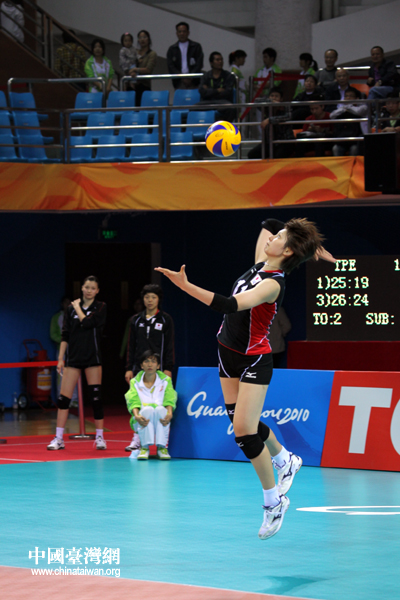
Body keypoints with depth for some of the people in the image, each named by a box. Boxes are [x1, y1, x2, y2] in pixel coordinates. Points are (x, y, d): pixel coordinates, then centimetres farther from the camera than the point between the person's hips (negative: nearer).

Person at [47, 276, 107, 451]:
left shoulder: (100, 307, 0)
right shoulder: (71, 308, 7)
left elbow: (87, 323, -17)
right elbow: (65, 335, 8)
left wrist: (78, 307, -3)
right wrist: (60, 358, 3)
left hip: (92, 358, -2)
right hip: (73, 358, 2)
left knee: (96, 396, -2)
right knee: (64, 397, -3)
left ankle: (100, 437, 6)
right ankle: (58, 438, 2)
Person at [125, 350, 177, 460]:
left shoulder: (166, 380, 10)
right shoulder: (135, 382, 9)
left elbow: (170, 401, -4)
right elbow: (133, 401, -6)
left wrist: (169, 414, -26)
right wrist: (136, 416, -28)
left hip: (160, 422, 0)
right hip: (143, 422, 0)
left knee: (160, 409, -33)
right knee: (147, 409, -34)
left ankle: (162, 447, -25)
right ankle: (144, 447, -25)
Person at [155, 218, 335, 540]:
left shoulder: (272, 284, -25)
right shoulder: (260, 267, -1)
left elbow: (228, 305, -37)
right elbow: (268, 223, 17)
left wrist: (186, 286, -40)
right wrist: (310, 247, 8)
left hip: (254, 361, -8)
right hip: (230, 355, 8)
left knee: (244, 430, -10)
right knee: (242, 423, 14)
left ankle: (274, 500, 4)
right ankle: (286, 460, 40)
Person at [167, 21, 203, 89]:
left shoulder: (196, 46, 11)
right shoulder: (172, 49, 14)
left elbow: (199, 64, 3)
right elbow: (170, 66, 5)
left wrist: (190, 77, -11)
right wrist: (182, 78, -10)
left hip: (193, 82, -1)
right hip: (179, 83, 1)